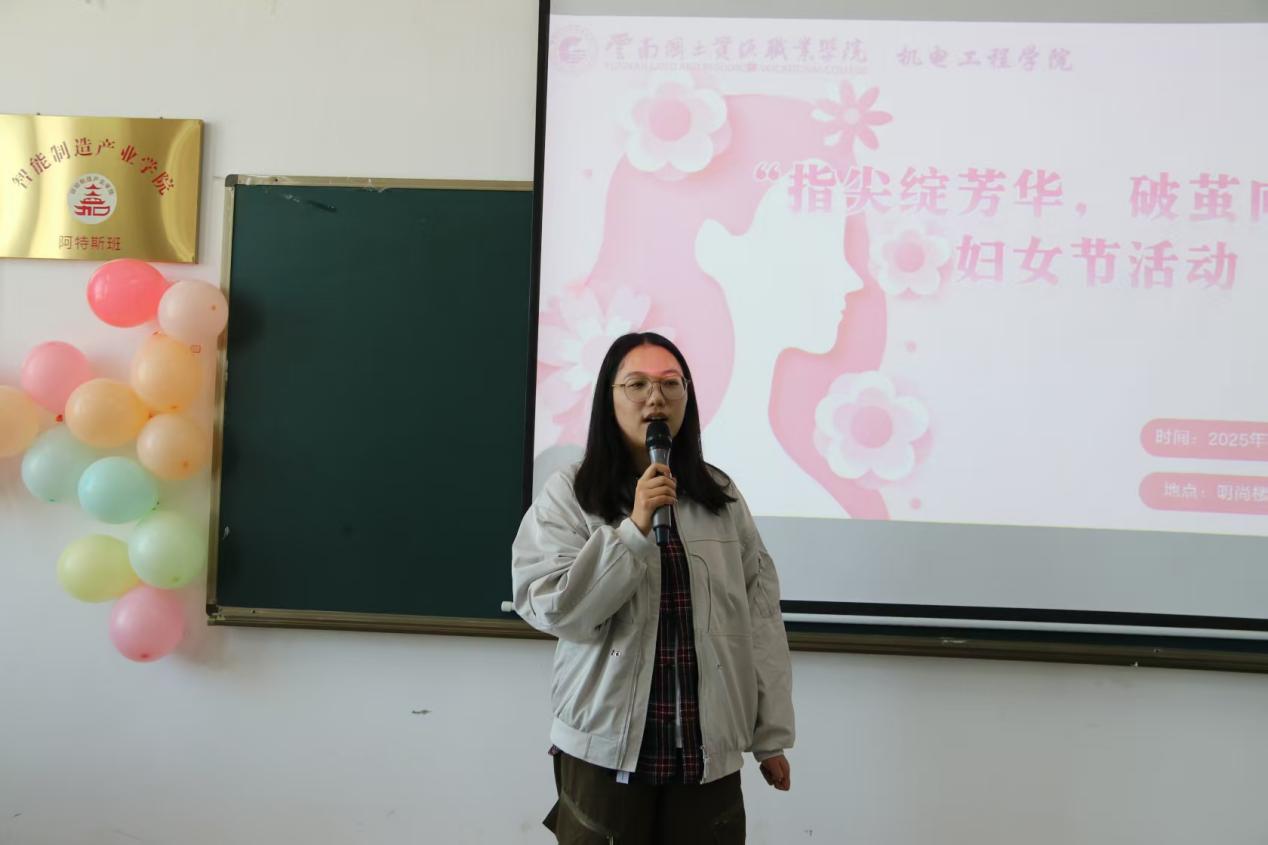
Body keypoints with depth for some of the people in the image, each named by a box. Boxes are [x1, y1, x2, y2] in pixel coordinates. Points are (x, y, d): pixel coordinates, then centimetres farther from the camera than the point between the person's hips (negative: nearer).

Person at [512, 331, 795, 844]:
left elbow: (760, 613, 4)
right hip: (607, 749, -2)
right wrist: (635, 529, -20)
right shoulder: (568, 494, -5)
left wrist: (771, 734, 3)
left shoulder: (720, 494, 4)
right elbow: (553, 608, -13)